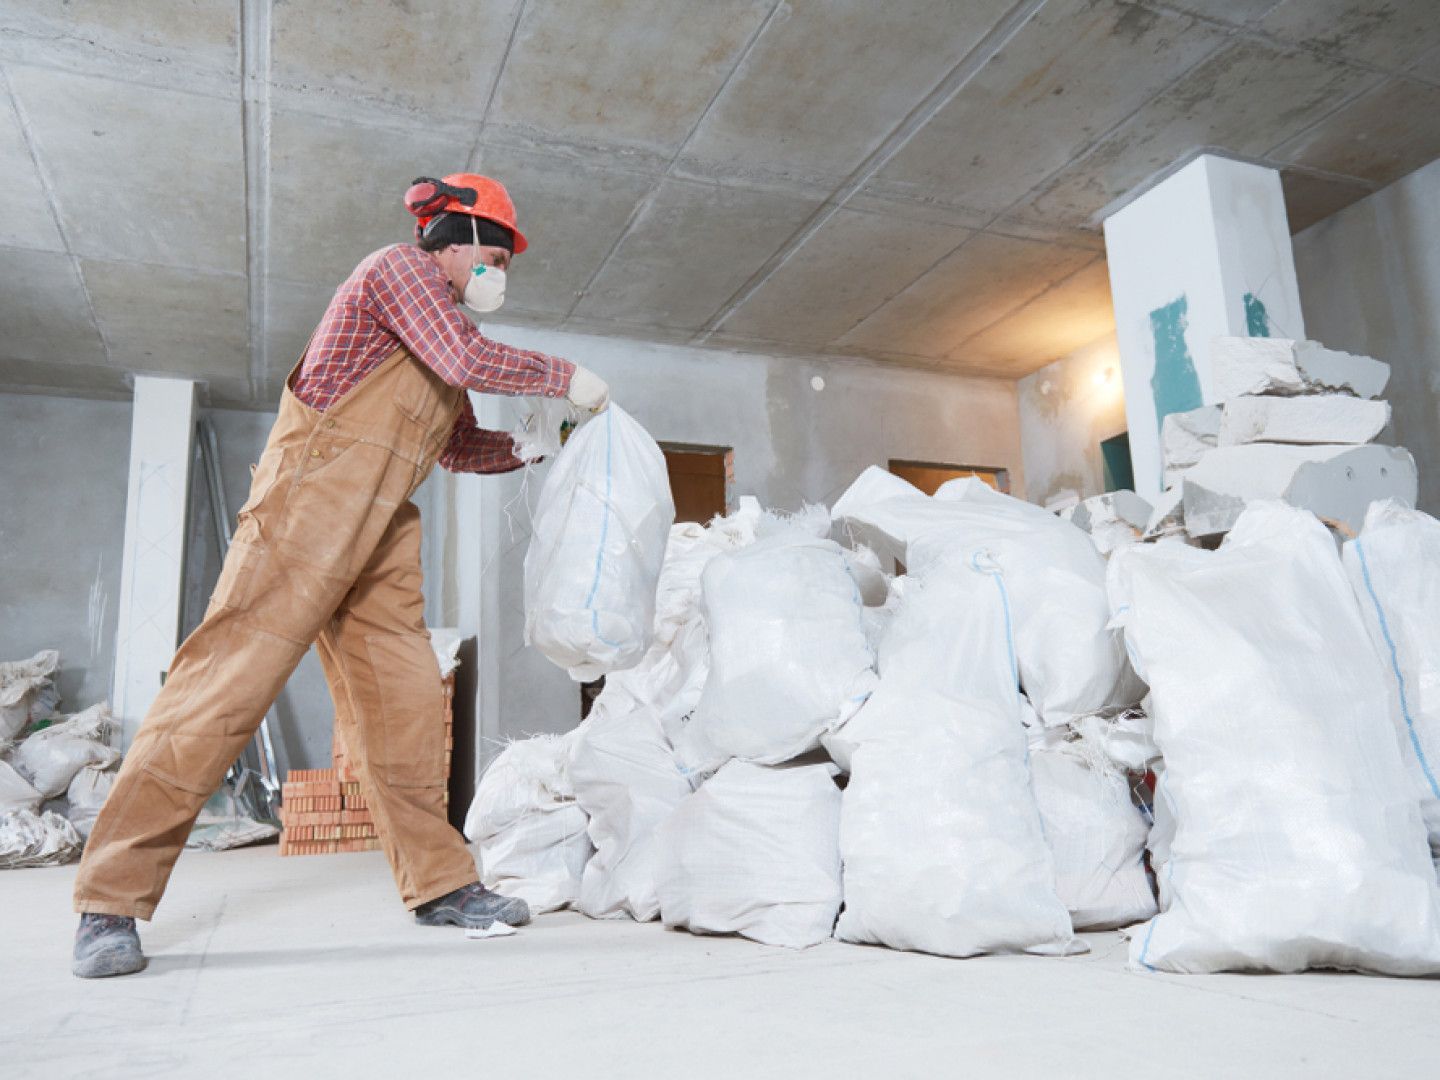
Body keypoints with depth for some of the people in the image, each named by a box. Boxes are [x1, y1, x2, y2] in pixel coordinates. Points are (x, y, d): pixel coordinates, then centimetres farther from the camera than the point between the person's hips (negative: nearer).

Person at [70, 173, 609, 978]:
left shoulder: (446, 327, 25)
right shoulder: (399, 267, 0)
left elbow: (460, 447, 27)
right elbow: (469, 360, -16)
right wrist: (565, 377, -5)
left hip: (381, 530, 9)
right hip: (311, 501, -9)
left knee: (405, 697, 3)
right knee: (231, 677, -11)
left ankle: (440, 882, 7)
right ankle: (113, 899, -4)